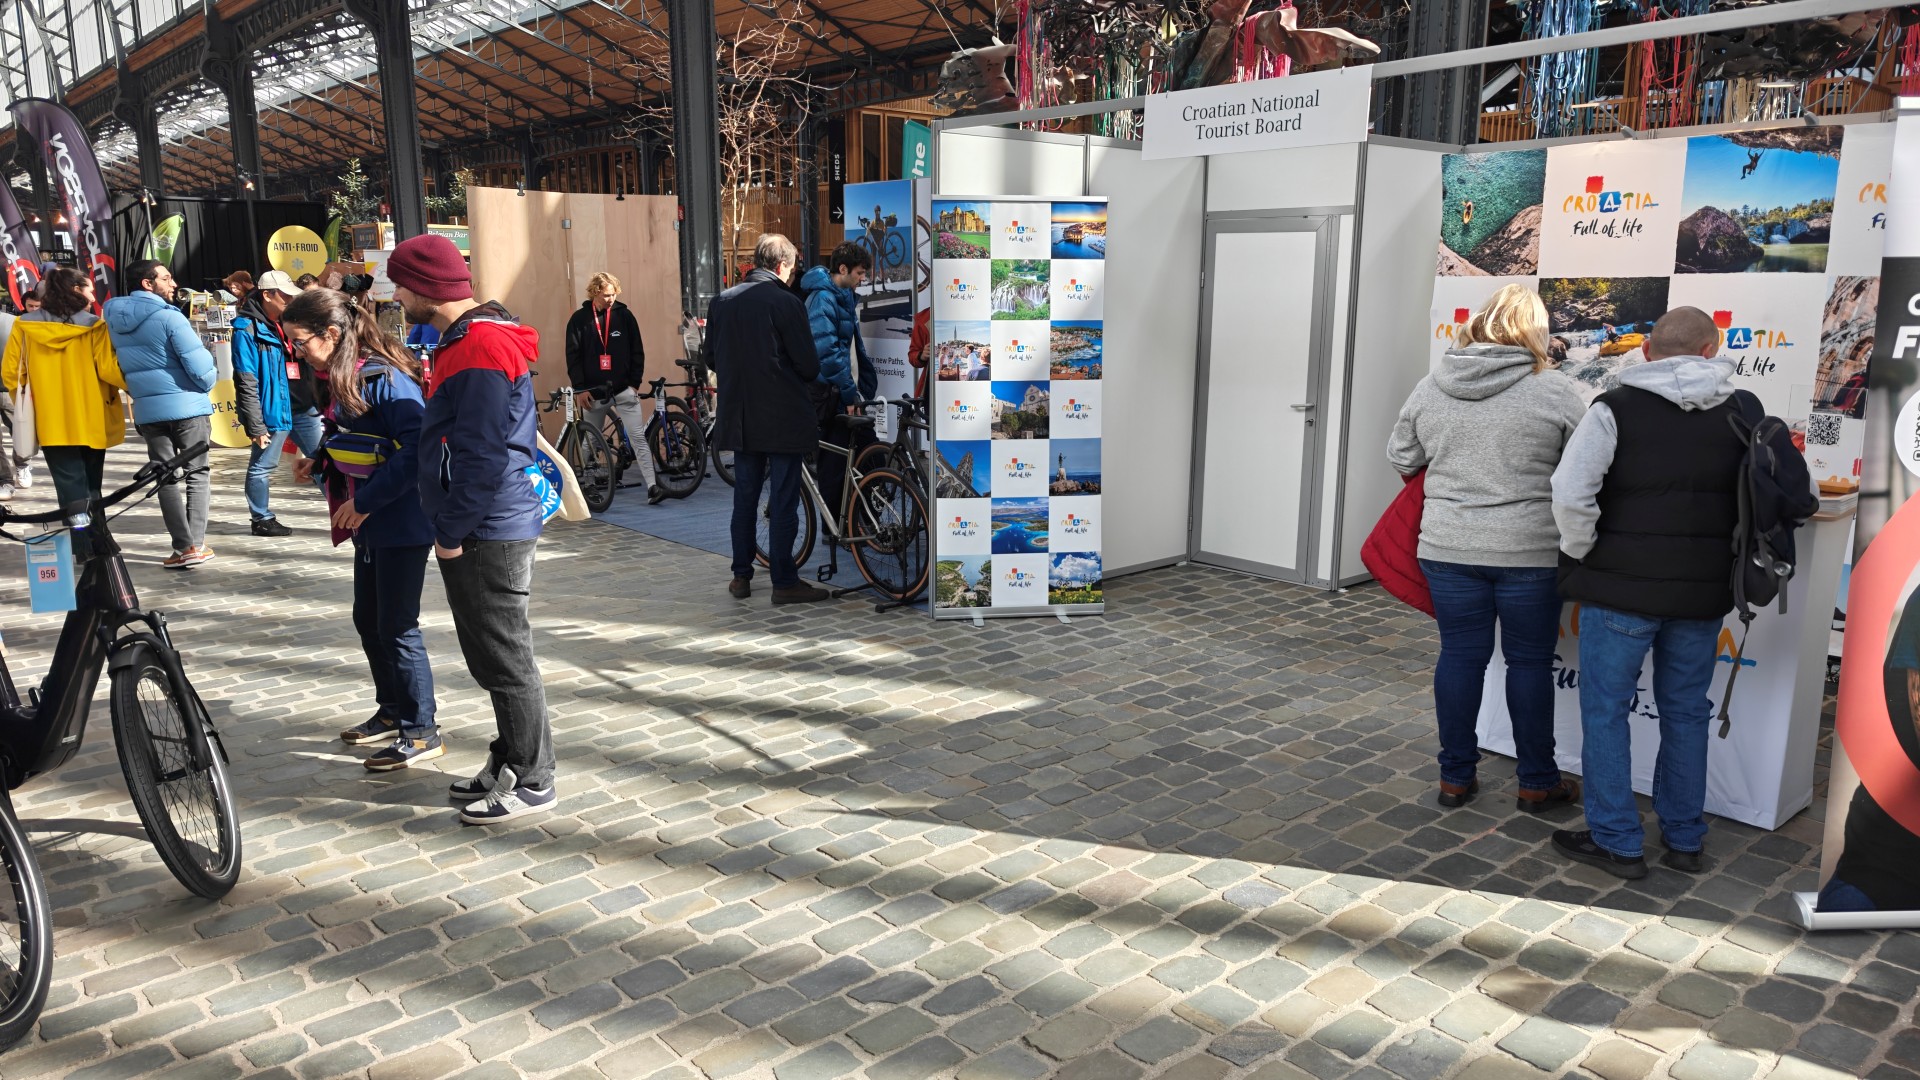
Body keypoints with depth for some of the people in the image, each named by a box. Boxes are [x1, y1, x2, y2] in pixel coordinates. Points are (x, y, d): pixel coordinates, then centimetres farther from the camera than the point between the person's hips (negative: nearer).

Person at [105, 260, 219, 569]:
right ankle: (196, 544, 3)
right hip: (187, 406, -5)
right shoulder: (169, 317, -13)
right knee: (196, 473, 7)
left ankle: (183, 548, 4)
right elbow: (200, 367, -16)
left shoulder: (114, 318, 8)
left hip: (147, 410, 5)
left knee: (166, 479, 9)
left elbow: (116, 367, 17)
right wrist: (210, 380, 4)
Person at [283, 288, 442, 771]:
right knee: (368, 620, 17)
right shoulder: (343, 377, 9)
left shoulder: (385, 379, -21)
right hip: (370, 522, 10)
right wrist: (321, 460, 3)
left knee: (397, 628, -2)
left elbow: (416, 450, -28)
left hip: (401, 523, -10)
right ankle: (392, 712, 33)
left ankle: (421, 732, 10)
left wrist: (365, 501, -24)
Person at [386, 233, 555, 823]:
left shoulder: (483, 348, -19)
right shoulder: (468, 338, 16)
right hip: (481, 530, 10)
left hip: (489, 534, -10)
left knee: (505, 658, -2)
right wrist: (451, 527, 19)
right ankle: (509, 760, 30)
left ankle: (533, 782, 8)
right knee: (490, 654, 18)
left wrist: (453, 531, -17)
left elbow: (481, 456, -23)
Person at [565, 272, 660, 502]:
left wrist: (635, 383, -2)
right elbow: (573, 356, -1)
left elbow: (637, 352, 4)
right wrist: (579, 389, -7)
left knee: (638, 437, -9)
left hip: (624, 390, -1)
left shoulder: (624, 315, 0)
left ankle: (652, 487, -13)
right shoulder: (579, 319, 0)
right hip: (594, 392, 1)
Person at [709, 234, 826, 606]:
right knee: (783, 502, 0)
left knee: (745, 497, 14)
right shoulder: (786, 303, -13)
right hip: (784, 418, -5)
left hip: (740, 418, 6)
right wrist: (808, 376, 10)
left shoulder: (722, 301, 4)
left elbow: (713, 357, 11)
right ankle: (785, 582, 3)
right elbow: (809, 365, -11)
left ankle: (741, 576, 20)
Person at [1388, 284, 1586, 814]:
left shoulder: (1431, 386, 1)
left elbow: (1401, 457, 10)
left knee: (1460, 655, 11)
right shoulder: (1555, 389, -8)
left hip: (1449, 547, 3)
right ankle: (1537, 782, 21)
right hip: (1530, 552, -2)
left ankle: (1455, 776, 19)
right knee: (1530, 661, 9)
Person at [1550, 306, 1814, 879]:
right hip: (1704, 594, 5)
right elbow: (1795, 494, 4)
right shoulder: (1743, 412, 3)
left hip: (1620, 589, -4)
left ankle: (1616, 842, 13)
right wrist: (1731, 552, 12)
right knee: (1686, 712, 17)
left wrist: (1582, 555, -6)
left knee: (1605, 710, 7)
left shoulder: (1616, 408, -10)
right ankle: (1684, 840, 28)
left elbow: (1570, 494, -21)